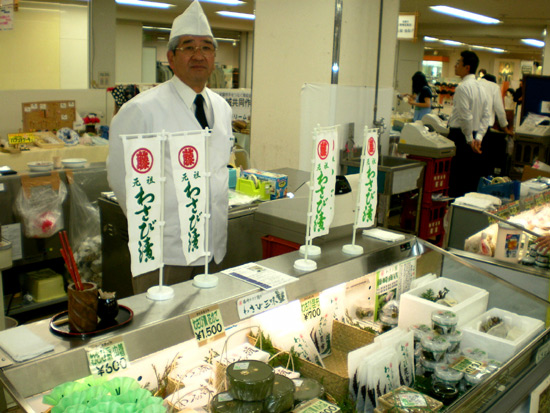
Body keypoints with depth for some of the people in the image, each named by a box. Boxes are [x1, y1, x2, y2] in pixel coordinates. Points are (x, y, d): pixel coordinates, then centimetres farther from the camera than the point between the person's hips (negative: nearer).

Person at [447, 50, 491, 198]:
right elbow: (485, 115, 14)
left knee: (455, 177, -5)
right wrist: (478, 137, 9)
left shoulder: (462, 87, -14)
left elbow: (465, 117, -19)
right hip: (473, 136, 9)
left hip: (460, 135, -9)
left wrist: (469, 139, -10)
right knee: (470, 177, 13)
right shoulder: (480, 87, 14)